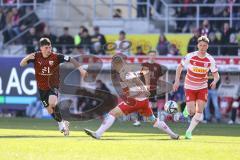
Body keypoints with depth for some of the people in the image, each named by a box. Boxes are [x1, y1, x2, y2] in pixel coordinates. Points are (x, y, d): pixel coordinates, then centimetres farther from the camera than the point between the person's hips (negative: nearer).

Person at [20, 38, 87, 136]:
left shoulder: (56, 57, -16)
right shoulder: (36, 57, -11)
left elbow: (71, 60, -15)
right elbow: (22, 64, -11)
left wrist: (80, 68, -25)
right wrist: (27, 58, -32)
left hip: (53, 86, -3)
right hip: (42, 88, 3)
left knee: (52, 103, -30)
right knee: (50, 110, 13)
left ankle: (62, 122, -11)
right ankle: (61, 124, 37)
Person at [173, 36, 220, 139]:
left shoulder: (210, 60, -10)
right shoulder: (190, 56, -14)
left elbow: (216, 75, -4)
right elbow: (180, 67, -1)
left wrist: (215, 81, -27)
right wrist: (177, 80, -10)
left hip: (202, 88, 2)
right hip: (190, 87, -2)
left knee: (199, 111, -9)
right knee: (191, 112, -11)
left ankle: (189, 132, 4)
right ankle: (188, 108, 27)